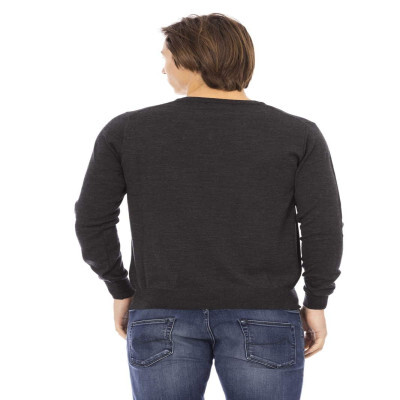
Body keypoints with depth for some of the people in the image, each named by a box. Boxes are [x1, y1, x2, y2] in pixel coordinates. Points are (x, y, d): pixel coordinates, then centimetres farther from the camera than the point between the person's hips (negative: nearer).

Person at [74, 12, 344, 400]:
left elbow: (92, 220, -1)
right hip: (262, 320, 0)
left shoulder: (127, 130, -2)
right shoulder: (297, 134, -4)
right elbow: (323, 226, -9)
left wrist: (121, 292, 11)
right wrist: (315, 304, 3)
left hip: (164, 319, 1)